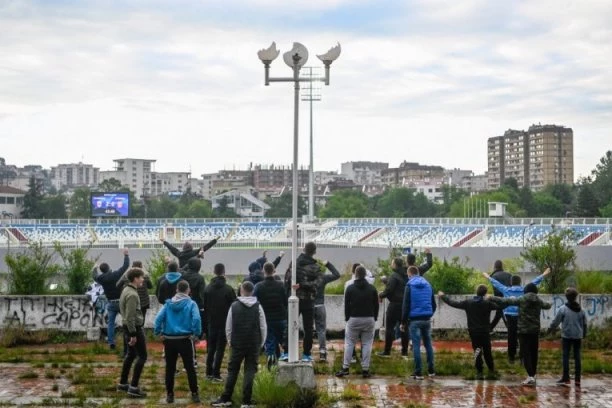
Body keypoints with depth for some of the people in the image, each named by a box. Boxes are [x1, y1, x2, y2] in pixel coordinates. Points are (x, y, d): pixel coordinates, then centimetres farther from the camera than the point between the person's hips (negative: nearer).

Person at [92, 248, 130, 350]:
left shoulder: (101, 278, -5)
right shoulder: (116, 274, -14)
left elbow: (95, 275, 19)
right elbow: (126, 265, -9)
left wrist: (95, 268, 40)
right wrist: (126, 255, 4)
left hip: (111, 303, 2)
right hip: (121, 301, -2)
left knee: (111, 323, 9)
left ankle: (111, 342, 3)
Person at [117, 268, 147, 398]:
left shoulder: (126, 290, 9)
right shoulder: (132, 294, -21)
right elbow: (130, 316, -24)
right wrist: (133, 334, -21)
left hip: (128, 327, 10)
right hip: (134, 328, -10)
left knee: (131, 355, 20)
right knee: (142, 356, -5)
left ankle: (122, 383, 27)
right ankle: (133, 387, -6)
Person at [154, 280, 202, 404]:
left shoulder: (168, 303, 3)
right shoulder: (191, 304, -4)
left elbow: (158, 318, -8)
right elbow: (196, 319, -19)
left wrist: (159, 333, 0)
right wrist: (197, 333, -8)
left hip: (169, 340, 2)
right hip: (184, 339, -2)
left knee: (170, 368, 12)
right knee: (190, 367, 6)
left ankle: (169, 394, 15)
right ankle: (194, 394, 7)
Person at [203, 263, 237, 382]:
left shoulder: (208, 288, 0)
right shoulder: (228, 289, -13)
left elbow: (204, 307, 6)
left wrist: (207, 319, 15)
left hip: (211, 323, 4)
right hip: (224, 323, -4)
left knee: (211, 348, 17)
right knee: (220, 349, 0)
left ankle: (209, 372, 20)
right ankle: (216, 374, -2)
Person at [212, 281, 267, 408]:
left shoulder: (234, 306, -2)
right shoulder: (258, 306, -2)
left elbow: (228, 327, 0)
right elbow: (263, 327, -1)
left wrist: (230, 341, 12)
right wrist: (261, 343, 9)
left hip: (237, 344, 0)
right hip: (254, 345, 0)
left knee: (232, 371, 9)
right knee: (250, 371, 3)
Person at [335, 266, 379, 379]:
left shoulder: (350, 289, -2)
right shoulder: (372, 289, 3)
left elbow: (346, 305, 0)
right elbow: (376, 305, 6)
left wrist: (347, 318, 10)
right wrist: (374, 318, 14)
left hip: (354, 319, -1)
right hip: (369, 319, 1)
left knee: (349, 343, 5)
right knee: (367, 344, 4)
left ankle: (345, 368, 0)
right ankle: (365, 369, 1)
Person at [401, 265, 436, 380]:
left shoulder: (410, 285, -4)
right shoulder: (427, 285, 11)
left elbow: (406, 305, -8)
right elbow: (433, 304, 14)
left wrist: (403, 322, -3)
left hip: (415, 320, -4)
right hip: (427, 319, 4)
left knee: (416, 345, -1)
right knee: (428, 344, 13)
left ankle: (418, 373, -1)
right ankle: (431, 370, 16)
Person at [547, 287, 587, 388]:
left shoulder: (563, 309, -9)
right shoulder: (581, 310, 4)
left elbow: (556, 321, -3)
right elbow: (584, 323, 13)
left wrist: (550, 329, 14)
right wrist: (584, 334, 28)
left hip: (566, 336, -3)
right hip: (578, 336, 3)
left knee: (566, 356, 1)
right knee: (577, 356, 6)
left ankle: (566, 378, -1)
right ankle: (577, 380, 7)